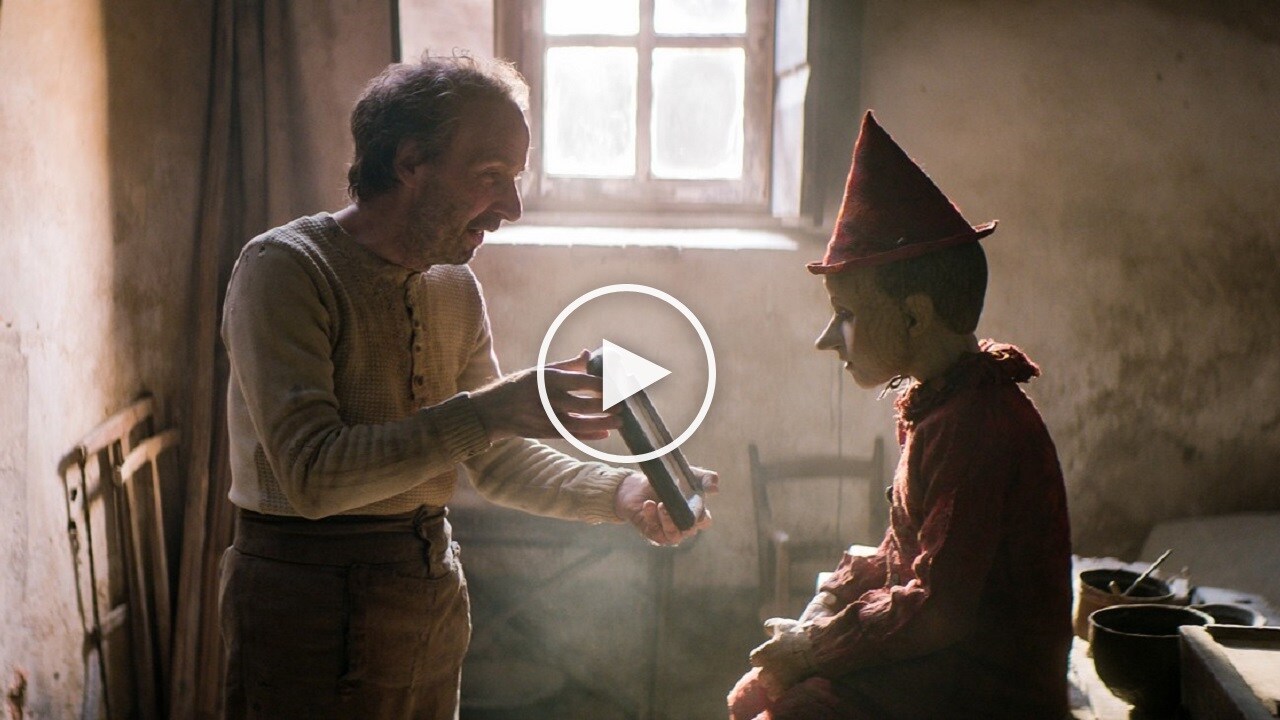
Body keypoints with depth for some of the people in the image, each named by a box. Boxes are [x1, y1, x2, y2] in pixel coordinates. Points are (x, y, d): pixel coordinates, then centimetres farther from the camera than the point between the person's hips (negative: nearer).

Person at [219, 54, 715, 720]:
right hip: (312, 604, -6)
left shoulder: (455, 287, 6)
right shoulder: (283, 267, -16)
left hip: (435, 590, 7)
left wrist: (623, 494, -7)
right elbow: (313, 474, -26)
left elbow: (497, 463, 9)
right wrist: (485, 411, -31)